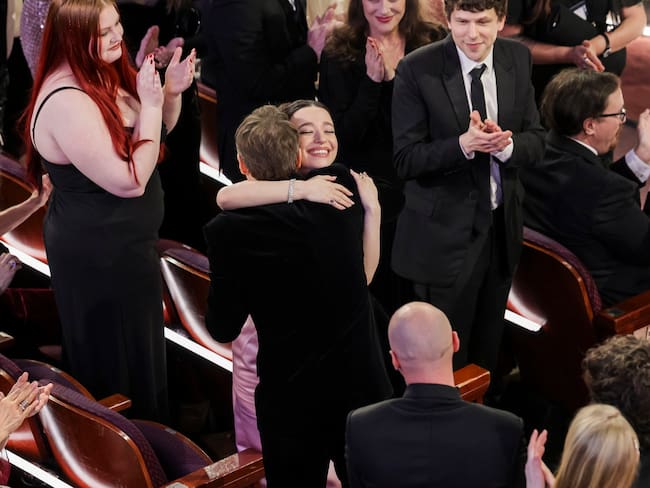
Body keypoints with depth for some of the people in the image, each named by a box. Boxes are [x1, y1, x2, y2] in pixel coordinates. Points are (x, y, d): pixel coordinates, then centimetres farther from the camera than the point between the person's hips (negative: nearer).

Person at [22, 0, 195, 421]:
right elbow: (129, 180, -29)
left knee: (136, 348, 24)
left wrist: (171, 92, -6)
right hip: (101, 255, -10)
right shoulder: (67, 102, -30)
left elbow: (158, 130, 14)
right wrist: (151, 103, -24)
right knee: (119, 361, 7)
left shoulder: (104, 74, 1)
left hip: (120, 243, 10)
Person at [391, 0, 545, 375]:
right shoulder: (417, 70, -15)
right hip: (445, 234, -5)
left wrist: (506, 144, -20)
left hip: (502, 227, 5)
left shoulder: (518, 59, -1)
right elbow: (406, 160, -14)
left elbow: (536, 142, 3)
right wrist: (463, 145, -30)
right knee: (446, 358, 6)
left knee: (489, 346, 21)